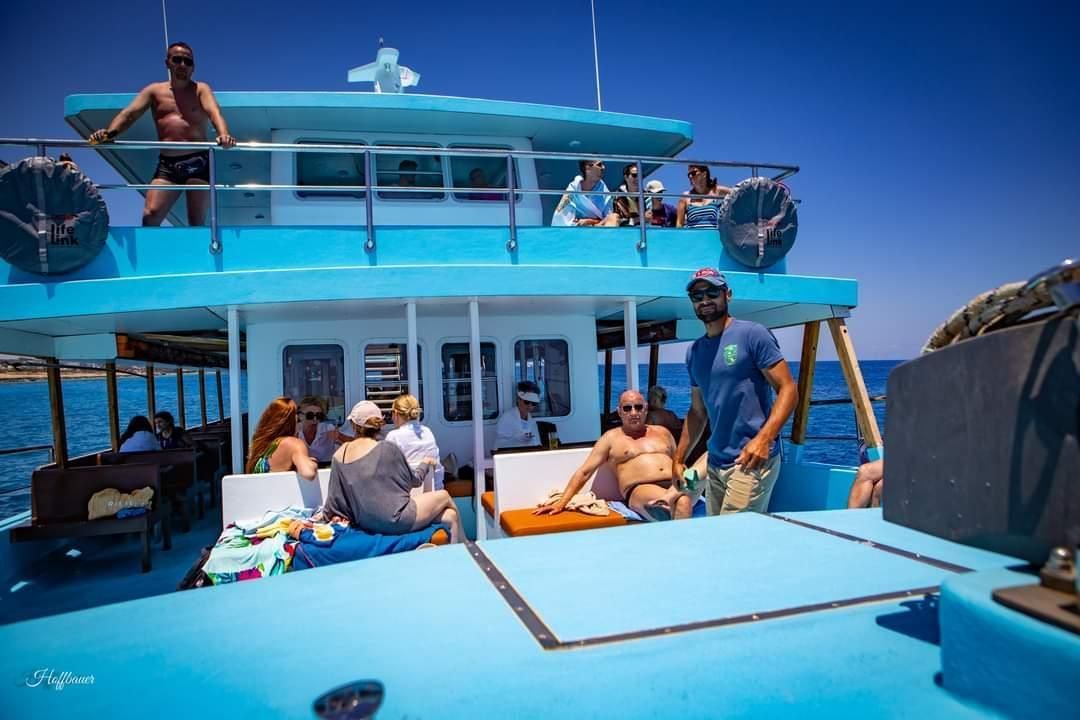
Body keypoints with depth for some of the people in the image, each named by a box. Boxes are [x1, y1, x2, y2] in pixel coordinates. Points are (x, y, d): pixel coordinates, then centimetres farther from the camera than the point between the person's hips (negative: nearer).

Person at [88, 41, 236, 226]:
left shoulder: (201, 90, 7)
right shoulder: (154, 90, 14)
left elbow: (214, 113, -13)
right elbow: (129, 113, 3)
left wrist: (223, 135, -37)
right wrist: (110, 132, -18)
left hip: (198, 162, -2)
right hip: (167, 164, 3)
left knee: (197, 222, -2)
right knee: (150, 216, -10)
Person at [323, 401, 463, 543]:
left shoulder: (339, 455, 4)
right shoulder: (388, 448, -9)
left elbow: (335, 497, 5)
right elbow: (413, 480, 5)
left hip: (366, 523, 6)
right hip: (395, 519, -6)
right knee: (444, 496, 19)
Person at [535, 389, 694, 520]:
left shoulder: (662, 432, 26)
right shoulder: (611, 437, 15)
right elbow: (584, 471, 9)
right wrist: (561, 503, -2)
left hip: (675, 485, 3)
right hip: (641, 490, -3)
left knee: (683, 500, -37)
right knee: (675, 503, -38)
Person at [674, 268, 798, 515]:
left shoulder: (752, 334, -6)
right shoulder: (694, 352, 12)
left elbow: (788, 389, -11)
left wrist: (763, 438, -24)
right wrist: (679, 458, 15)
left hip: (752, 461, -7)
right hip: (715, 463, 7)